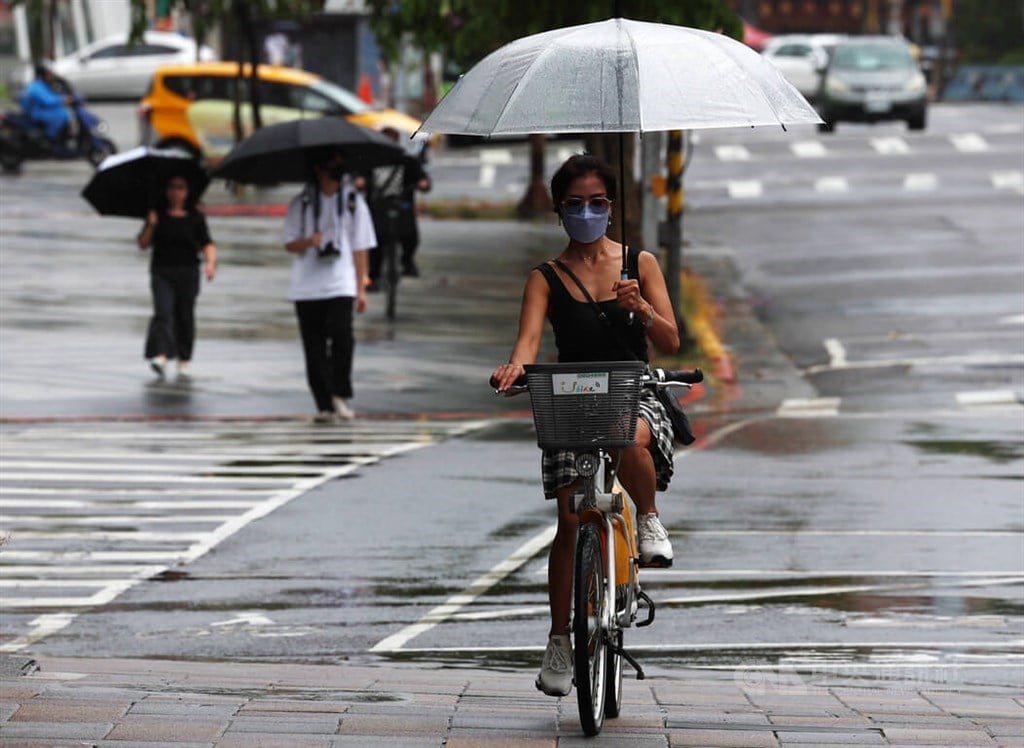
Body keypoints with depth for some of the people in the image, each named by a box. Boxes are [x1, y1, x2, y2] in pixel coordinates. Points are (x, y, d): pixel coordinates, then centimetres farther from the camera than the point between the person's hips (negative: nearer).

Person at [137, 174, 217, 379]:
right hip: (162, 272, 0)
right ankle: (160, 357, -28)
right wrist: (150, 226, -10)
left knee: (185, 316, 4)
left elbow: (207, 244, 0)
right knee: (163, 312, -16)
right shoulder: (158, 215, 6)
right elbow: (143, 244, 6)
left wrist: (210, 262, -18)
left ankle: (184, 360, 15)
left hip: (187, 272, 0)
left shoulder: (195, 218, 4)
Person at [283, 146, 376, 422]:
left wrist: (361, 289, 5)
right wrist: (309, 241, -18)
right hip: (307, 288, 1)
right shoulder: (301, 204, 6)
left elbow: (360, 248, 9)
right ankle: (324, 405, 8)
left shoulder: (353, 202, 8)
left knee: (342, 335, -21)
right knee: (314, 347, 1)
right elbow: (290, 244, 4)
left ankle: (341, 394, -8)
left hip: (341, 285, -1)